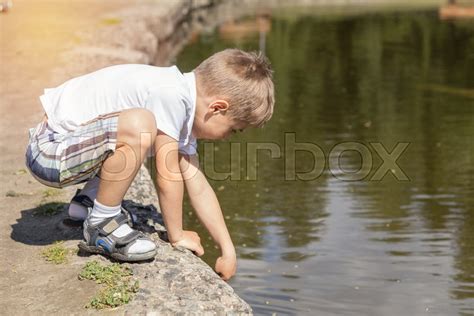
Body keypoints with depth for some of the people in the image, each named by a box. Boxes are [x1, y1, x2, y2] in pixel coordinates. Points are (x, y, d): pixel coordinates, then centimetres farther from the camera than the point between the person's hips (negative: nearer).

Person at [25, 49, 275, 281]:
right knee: (138, 126, -32)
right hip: (48, 153, -10)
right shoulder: (171, 95, -23)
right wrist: (177, 236, -6)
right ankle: (102, 224, -14)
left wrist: (227, 249, 10)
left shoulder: (183, 108, 7)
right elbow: (168, 176, -20)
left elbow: (198, 186, 9)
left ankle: (88, 201, 20)